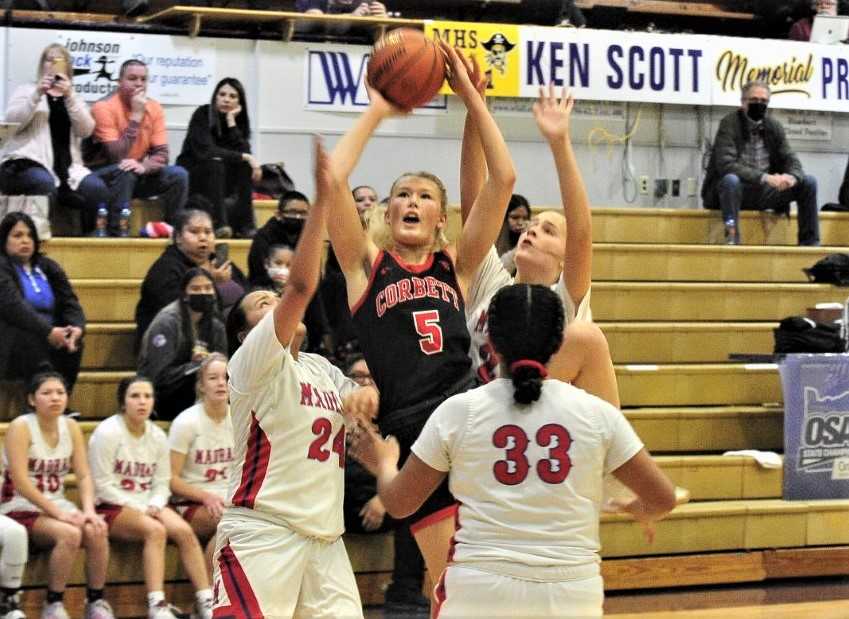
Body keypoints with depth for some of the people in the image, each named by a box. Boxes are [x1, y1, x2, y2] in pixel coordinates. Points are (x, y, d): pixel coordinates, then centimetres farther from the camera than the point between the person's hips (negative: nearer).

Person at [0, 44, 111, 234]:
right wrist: (37, 94, -14)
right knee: (45, 183, -38)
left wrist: (70, 97, -10)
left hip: (65, 167, 3)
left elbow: (86, 130, 1)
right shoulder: (26, 91, 15)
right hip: (26, 162, -3)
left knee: (97, 190, -24)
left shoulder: (75, 98, 22)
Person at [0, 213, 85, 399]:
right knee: (32, 339, -35)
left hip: (51, 335, 5)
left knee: (74, 341, -24)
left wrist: (77, 327, -16)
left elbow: (70, 303, 7)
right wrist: (47, 331, -27)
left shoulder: (48, 267, 17)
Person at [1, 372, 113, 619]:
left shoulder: (71, 427, 5)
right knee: (69, 534, -32)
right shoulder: (21, 427, -12)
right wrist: (58, 513, -23)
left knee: (96, 531, -24)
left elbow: (84, 476, 3)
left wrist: (89, 510, -16)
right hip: (21, 507, -5)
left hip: (58, 505, 5)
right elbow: (21, 482, -19)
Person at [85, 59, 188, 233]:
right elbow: (117, 156, -27)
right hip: (103, 175, -5)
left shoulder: (154, 108, -1)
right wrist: (136, 115, -26)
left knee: (178, 175, -14)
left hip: (136, 175, 5)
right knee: (125, 171, -36)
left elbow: (161, 155, -6)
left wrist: (144, 166, -29)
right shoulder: (104, 107, -18)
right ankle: (116, 231, -31)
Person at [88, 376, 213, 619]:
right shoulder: (107, 433, -10)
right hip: (111, 508, -6)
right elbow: (102, 486, -12)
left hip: (148, 506, 6)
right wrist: (138, 509, -17)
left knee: (184, 531, -21)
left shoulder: (158, 436, 8)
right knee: (155, 530, -32)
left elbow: (162, 482, 9)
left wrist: (154, 506, -13)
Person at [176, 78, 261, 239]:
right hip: (191, 177, -5)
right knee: (214, 163, -33)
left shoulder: (239, 121, 1)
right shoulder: (203, 114, -13)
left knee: (245, 166, -21)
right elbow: (205, 151, -27)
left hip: (219, 183, 5)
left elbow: (243, 152, -15)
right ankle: (219, 224, -41)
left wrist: (231, 122, -20)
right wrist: (244, 157, -29)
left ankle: (245, 224, -26)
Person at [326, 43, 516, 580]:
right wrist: (377, 113, 1)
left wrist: (472, 97, 5)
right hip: (412, 433, -2)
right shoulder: (367, 265, 8)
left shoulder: (456, 266, 12)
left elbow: (504, 179, 5)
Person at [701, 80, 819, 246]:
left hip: (765, 192, 6)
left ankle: (810, 243, -6)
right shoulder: (729, 124, -12)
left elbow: (791, 161, 3)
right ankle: (732, 238, -35)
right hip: (736, 189, -5)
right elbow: (726, 165, -24)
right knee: (731, 179, -38)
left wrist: (791, 176, -23)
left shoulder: (774, 126, 5)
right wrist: (764, 177, -33)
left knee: (808, 182, -9)